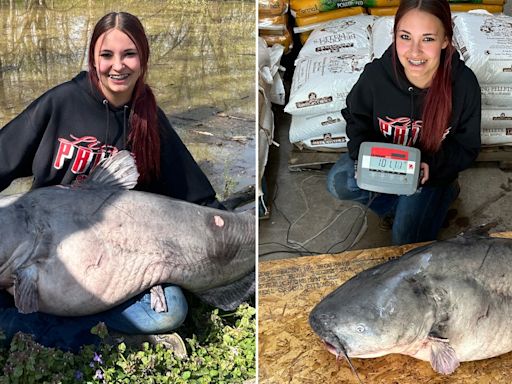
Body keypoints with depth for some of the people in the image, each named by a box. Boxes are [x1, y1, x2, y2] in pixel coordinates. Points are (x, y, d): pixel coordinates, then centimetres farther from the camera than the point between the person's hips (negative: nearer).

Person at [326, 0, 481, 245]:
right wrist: (363, 153, -22)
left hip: (430, 170, -2)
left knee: (406, 240, -12)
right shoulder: (375, 74, -25)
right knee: (339, 183, -24)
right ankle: (397, 204, 1)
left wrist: (431, 164, -30)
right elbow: (357, 118, -3)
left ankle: (443, 193, 15)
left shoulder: (464, 84, -26)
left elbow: (466, 148, -11)